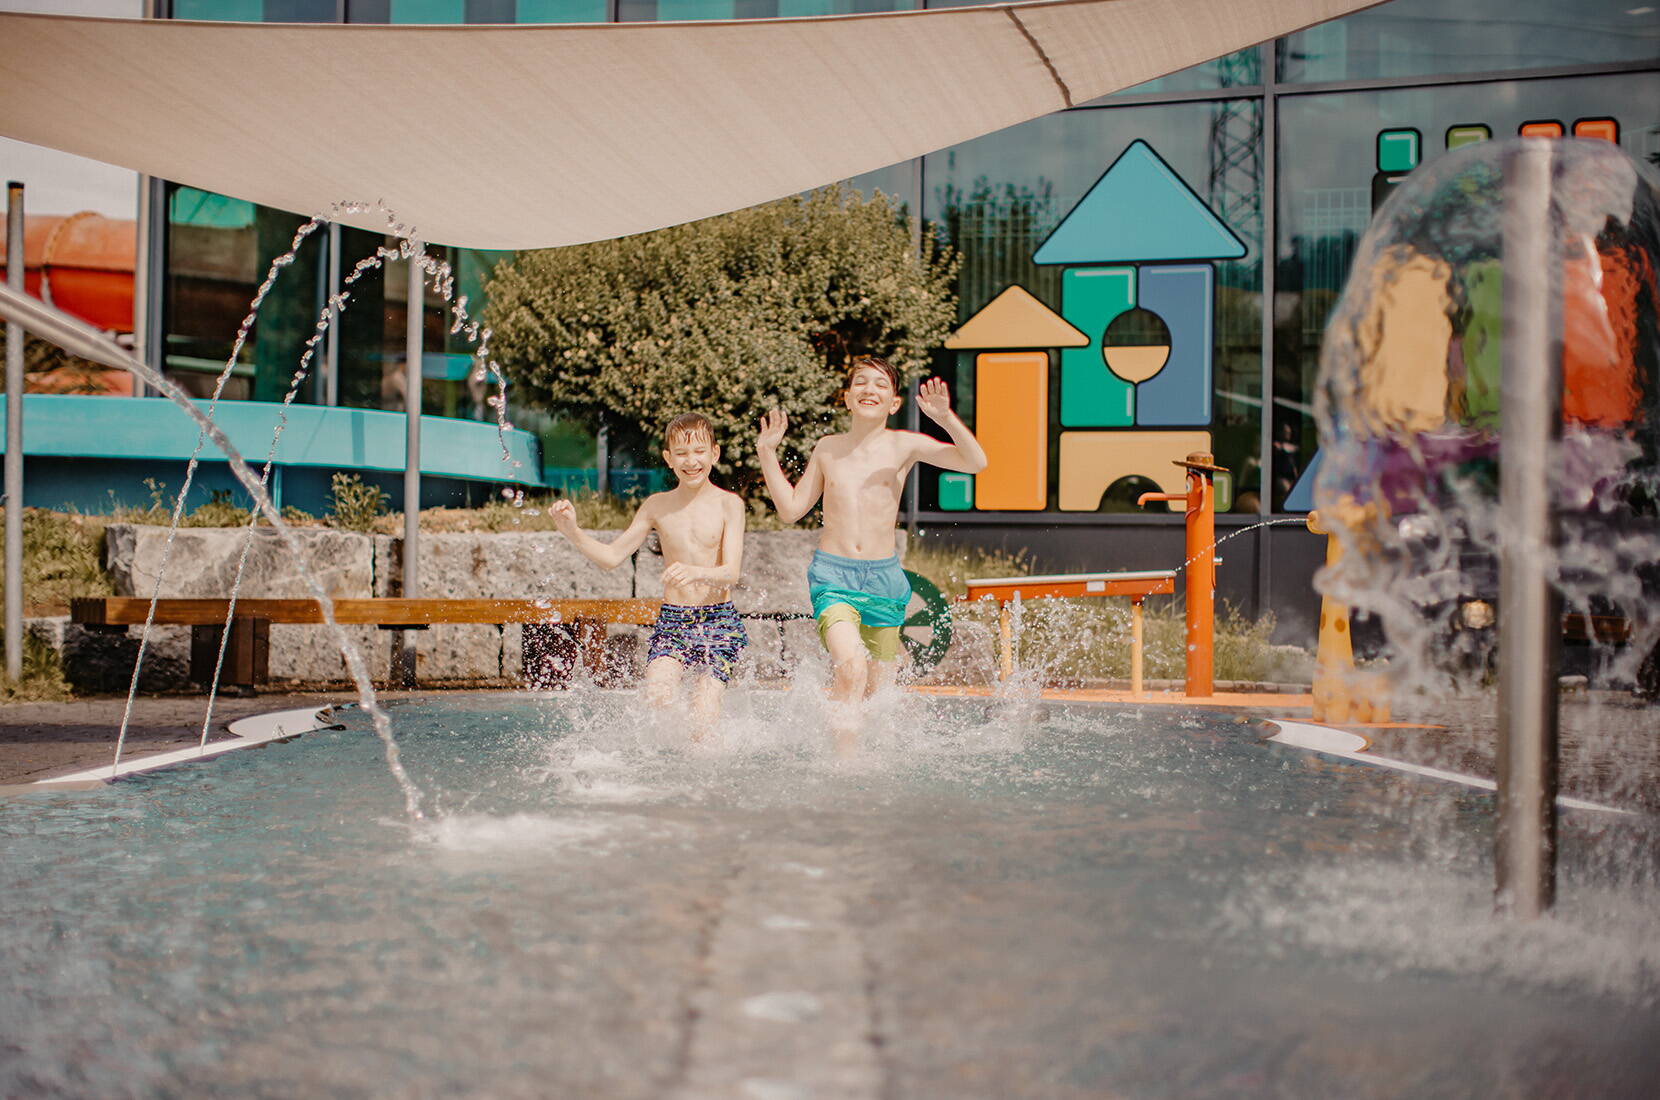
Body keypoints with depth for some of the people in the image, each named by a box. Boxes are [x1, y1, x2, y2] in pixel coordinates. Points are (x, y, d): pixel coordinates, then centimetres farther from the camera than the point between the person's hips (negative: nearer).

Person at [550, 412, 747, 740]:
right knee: (658, 695, -23)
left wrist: (696, 573, -35)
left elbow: (731, 573, -13)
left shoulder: (728, 504, -3)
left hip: (718, 621, -2)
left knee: (704, 718, -13)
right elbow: (612, 556, 9)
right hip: (671, 620, 2)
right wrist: (572, 532, -8)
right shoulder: (657, 506, 7)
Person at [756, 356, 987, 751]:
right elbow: (791, 509, 13)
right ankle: (845, 755, -15)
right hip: (833, 574, -1)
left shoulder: (903, 445, 1)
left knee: (877, 685, 8)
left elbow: (975, 462, -8)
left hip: (884, 576, 1)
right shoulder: (828, 449, 6)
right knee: (851, 667, -25)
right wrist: (767, 453, 8)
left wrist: (946, 418, -21)